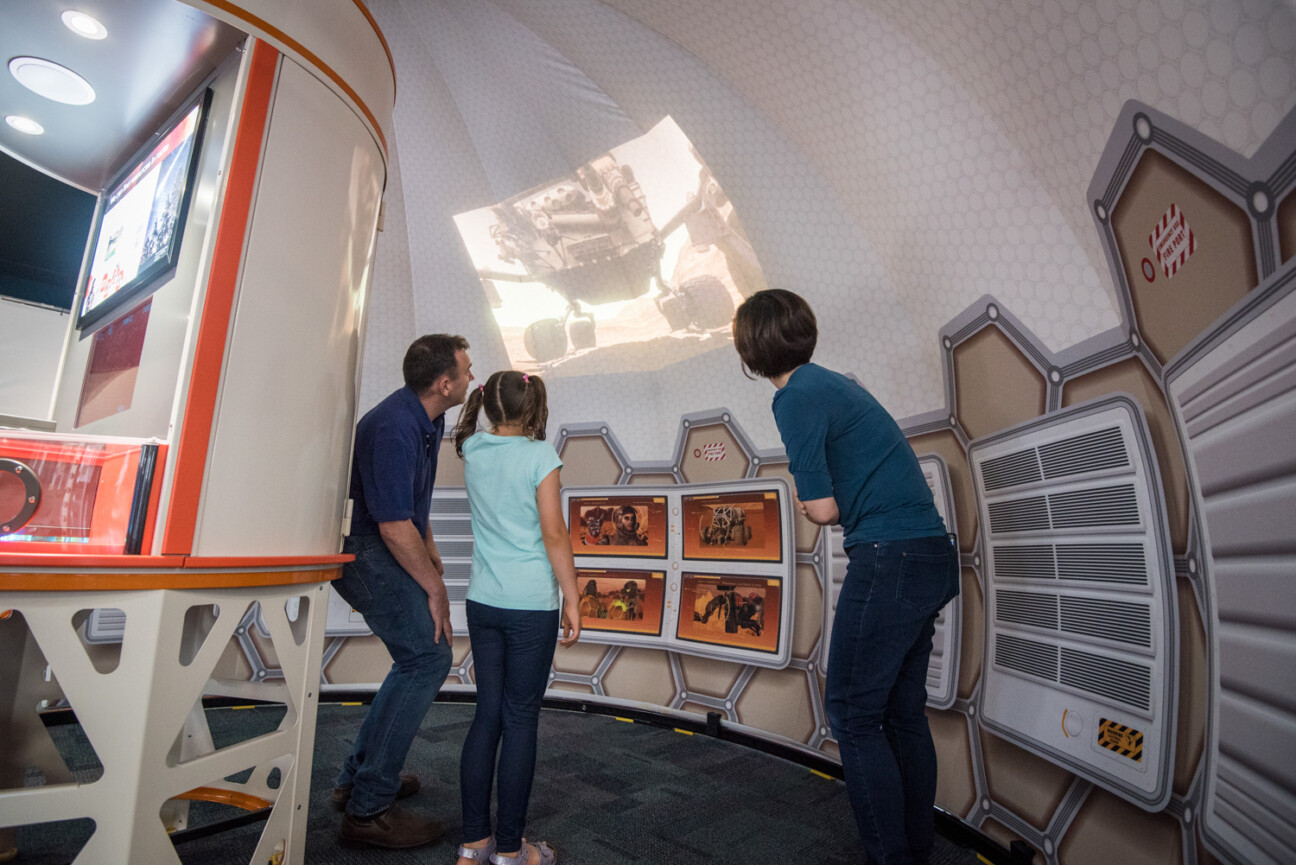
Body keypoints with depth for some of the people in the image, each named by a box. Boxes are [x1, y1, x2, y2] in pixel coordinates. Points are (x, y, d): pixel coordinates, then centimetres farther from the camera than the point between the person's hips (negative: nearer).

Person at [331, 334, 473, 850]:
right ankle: (367, 810, -2)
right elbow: (395, 525, -25)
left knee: (420, 658, 16)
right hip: (364, 549, -10)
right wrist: (434, 588, -15)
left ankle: (358, 776, 28)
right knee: (428, 658, -12)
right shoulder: (394, 428, -25)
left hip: (384, 549, 10)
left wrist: (432, 560, 18)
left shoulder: (429, 419, 7)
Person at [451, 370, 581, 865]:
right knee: (520, 721, 6)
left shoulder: (472, 451, 4)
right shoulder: (540, 456, -11)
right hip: (531, 605, -5)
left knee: (487, 716, 15)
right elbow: (554, 534, -12)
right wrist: (572, 600, -5)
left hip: (482, 602, 6)